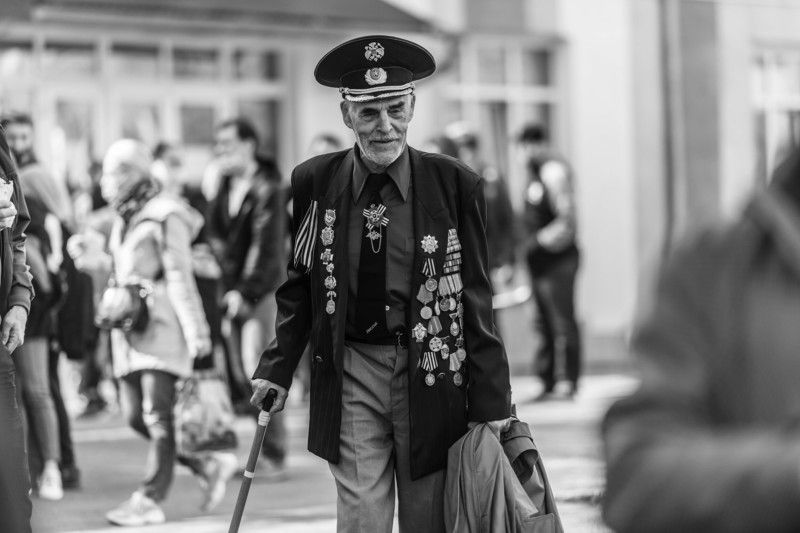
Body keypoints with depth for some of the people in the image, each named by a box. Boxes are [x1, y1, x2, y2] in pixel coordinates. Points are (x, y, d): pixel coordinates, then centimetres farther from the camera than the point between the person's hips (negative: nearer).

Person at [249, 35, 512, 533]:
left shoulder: (454, 184, -3)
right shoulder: (314, 183, 1)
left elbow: (476, 298, -1)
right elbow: (299, 285, 12)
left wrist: (491, 400, -3)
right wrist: (277, 369, 4)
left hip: (431, 376, 0)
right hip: (351, 376, 1)